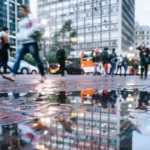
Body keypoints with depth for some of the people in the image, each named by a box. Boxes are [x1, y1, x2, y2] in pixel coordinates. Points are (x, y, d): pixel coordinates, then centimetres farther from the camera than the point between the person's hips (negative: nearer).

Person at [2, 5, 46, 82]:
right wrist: (18, 36, 14)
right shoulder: (21, 21, 22)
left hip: (31, 42, -8)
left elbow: (37, 27, -16)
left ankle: (43, 75, 11)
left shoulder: (30, 17, -2)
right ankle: (12, 75, -17)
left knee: (37, 59, 0)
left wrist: (29, 35, -15)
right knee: (17, 59, -8)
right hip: (22, 43, 8)